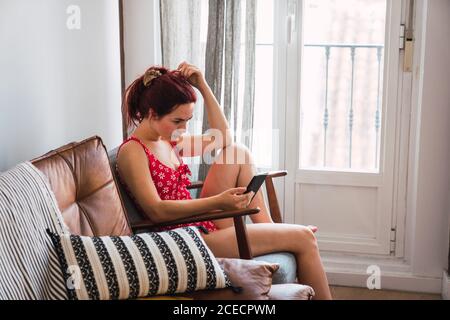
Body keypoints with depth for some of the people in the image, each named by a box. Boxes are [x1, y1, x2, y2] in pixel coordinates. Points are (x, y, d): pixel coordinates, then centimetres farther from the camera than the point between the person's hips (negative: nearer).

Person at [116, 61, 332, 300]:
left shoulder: (168, 139, 11)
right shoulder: (132, 151, -15)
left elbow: (222, 138, 16)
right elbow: (156, 211, -24)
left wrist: (203, 87, 6)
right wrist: (217, 202, -32)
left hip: (205, 225, 9)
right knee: (303, 238, -9)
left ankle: (267, 228, 4)